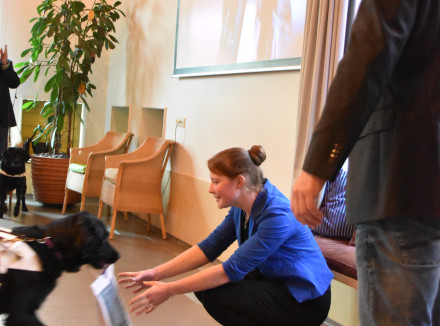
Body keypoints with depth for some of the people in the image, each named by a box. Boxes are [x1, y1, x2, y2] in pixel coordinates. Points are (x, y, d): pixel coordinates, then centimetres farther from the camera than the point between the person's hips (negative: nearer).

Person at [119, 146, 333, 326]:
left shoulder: (277, 215, -29)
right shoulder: (242, 206, -2)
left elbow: (233, 269, -28)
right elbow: (210, 246, -3)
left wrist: (170, 290, -26)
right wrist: (156, 273, -12)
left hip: (305, 299, -8)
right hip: (274, 280, 8)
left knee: (214, 296, -19)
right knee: (203, 284, -2)